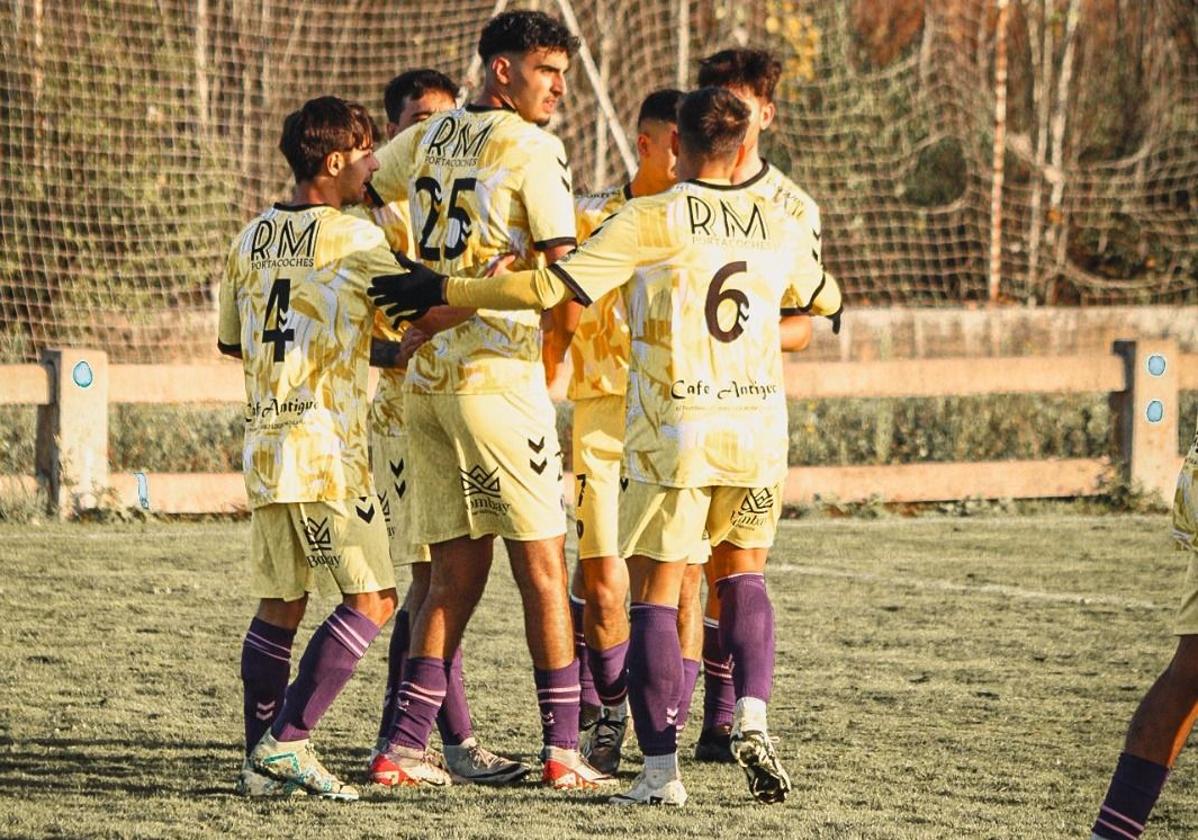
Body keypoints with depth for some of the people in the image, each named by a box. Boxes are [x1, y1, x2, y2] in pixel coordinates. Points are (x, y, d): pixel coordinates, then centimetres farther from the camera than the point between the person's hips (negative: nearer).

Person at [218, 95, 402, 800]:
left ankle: (263, 762, 9)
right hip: (327, 450, -8)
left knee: (280, 605, 11)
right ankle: (287, 740, -12)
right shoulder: (353, 238, -8)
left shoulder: (252, 237, 13)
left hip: (264, 445, 8)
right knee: (372, 600, -4)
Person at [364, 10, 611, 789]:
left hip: (425, 371, 7)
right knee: (542, 564, 0)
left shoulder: (427, 138, 13)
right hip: (497, 372, -7)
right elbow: (564, 271, -10)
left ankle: (404, 748, 3)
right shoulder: (533, 148, -7)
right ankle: (563, 749, -1)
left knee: (457, 573, 10)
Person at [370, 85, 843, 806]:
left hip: (674, 434, -4)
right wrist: (831, 305, 53)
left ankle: (662, 769, -2)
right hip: (758, 429, 4)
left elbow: (551, 288, -12)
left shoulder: (651, 221, -7)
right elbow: (822, 297, 28)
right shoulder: (781, 227, 7)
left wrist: (443, 290, -4)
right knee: (744, 574, 21)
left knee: (655, 593, 3)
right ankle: (752, 714, 0)